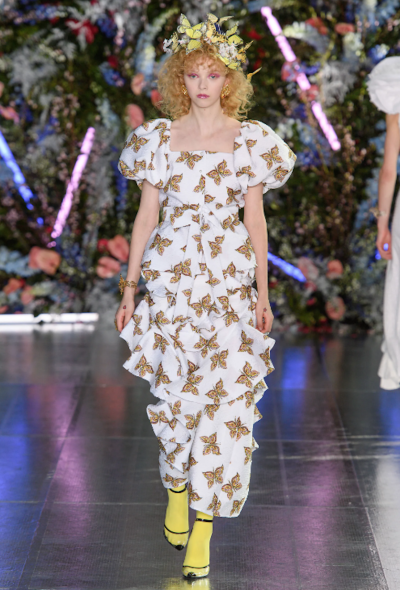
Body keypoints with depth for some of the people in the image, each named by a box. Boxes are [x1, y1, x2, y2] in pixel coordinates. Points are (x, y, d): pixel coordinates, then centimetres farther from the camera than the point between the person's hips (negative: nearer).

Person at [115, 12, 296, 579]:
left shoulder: (249, 139, 2)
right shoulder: (159, 138, 4)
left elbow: (255, 218, 4)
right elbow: (146, 217, 6)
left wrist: (263, 292, 1)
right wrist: (129, 289, 5)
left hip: (230, 282, -1)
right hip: (171, 280, 1)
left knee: (228, 398, -6)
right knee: (174, 392, 5)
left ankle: (202, 531, 0)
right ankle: (176, 491, 33)